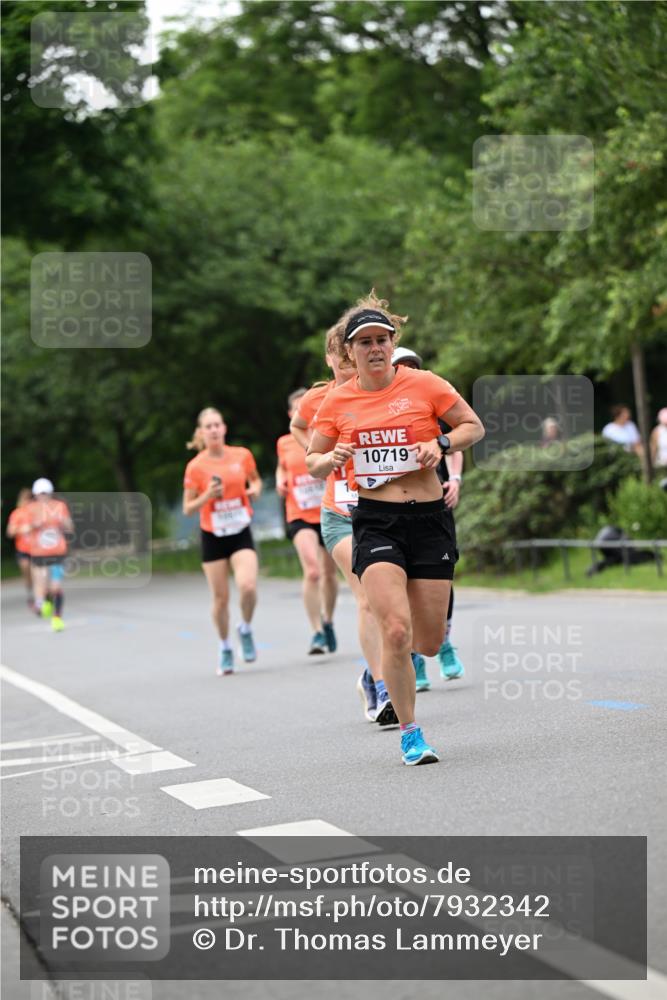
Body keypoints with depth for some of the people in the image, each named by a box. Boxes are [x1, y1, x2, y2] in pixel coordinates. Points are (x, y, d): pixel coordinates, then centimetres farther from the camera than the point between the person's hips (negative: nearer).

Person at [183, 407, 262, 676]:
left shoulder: (242, 455, -2)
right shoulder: (195, 467, -8)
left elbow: (255, 480, 18)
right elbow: (187, 509, -2)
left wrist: (255, 489, -4)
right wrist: (207, 496, -20)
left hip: (241, 533, 0)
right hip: (213, 536, 0)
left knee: (248, 586, -21)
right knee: (220, 598, 3)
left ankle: (245, 629, 9)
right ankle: (225, 649, 24)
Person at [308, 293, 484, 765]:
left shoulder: (424, 384, -1)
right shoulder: (337, 401, 3)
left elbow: (474, 426, 8)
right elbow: (313, 462, 12)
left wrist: (440, 444, -11)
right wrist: (331, 460, -10)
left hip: (430, 519, 1)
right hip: (375, 523, 0)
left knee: (428, 643, 2)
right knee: (396, 630, -18)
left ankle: (389, 668, 40)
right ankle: (410, 734, -1)